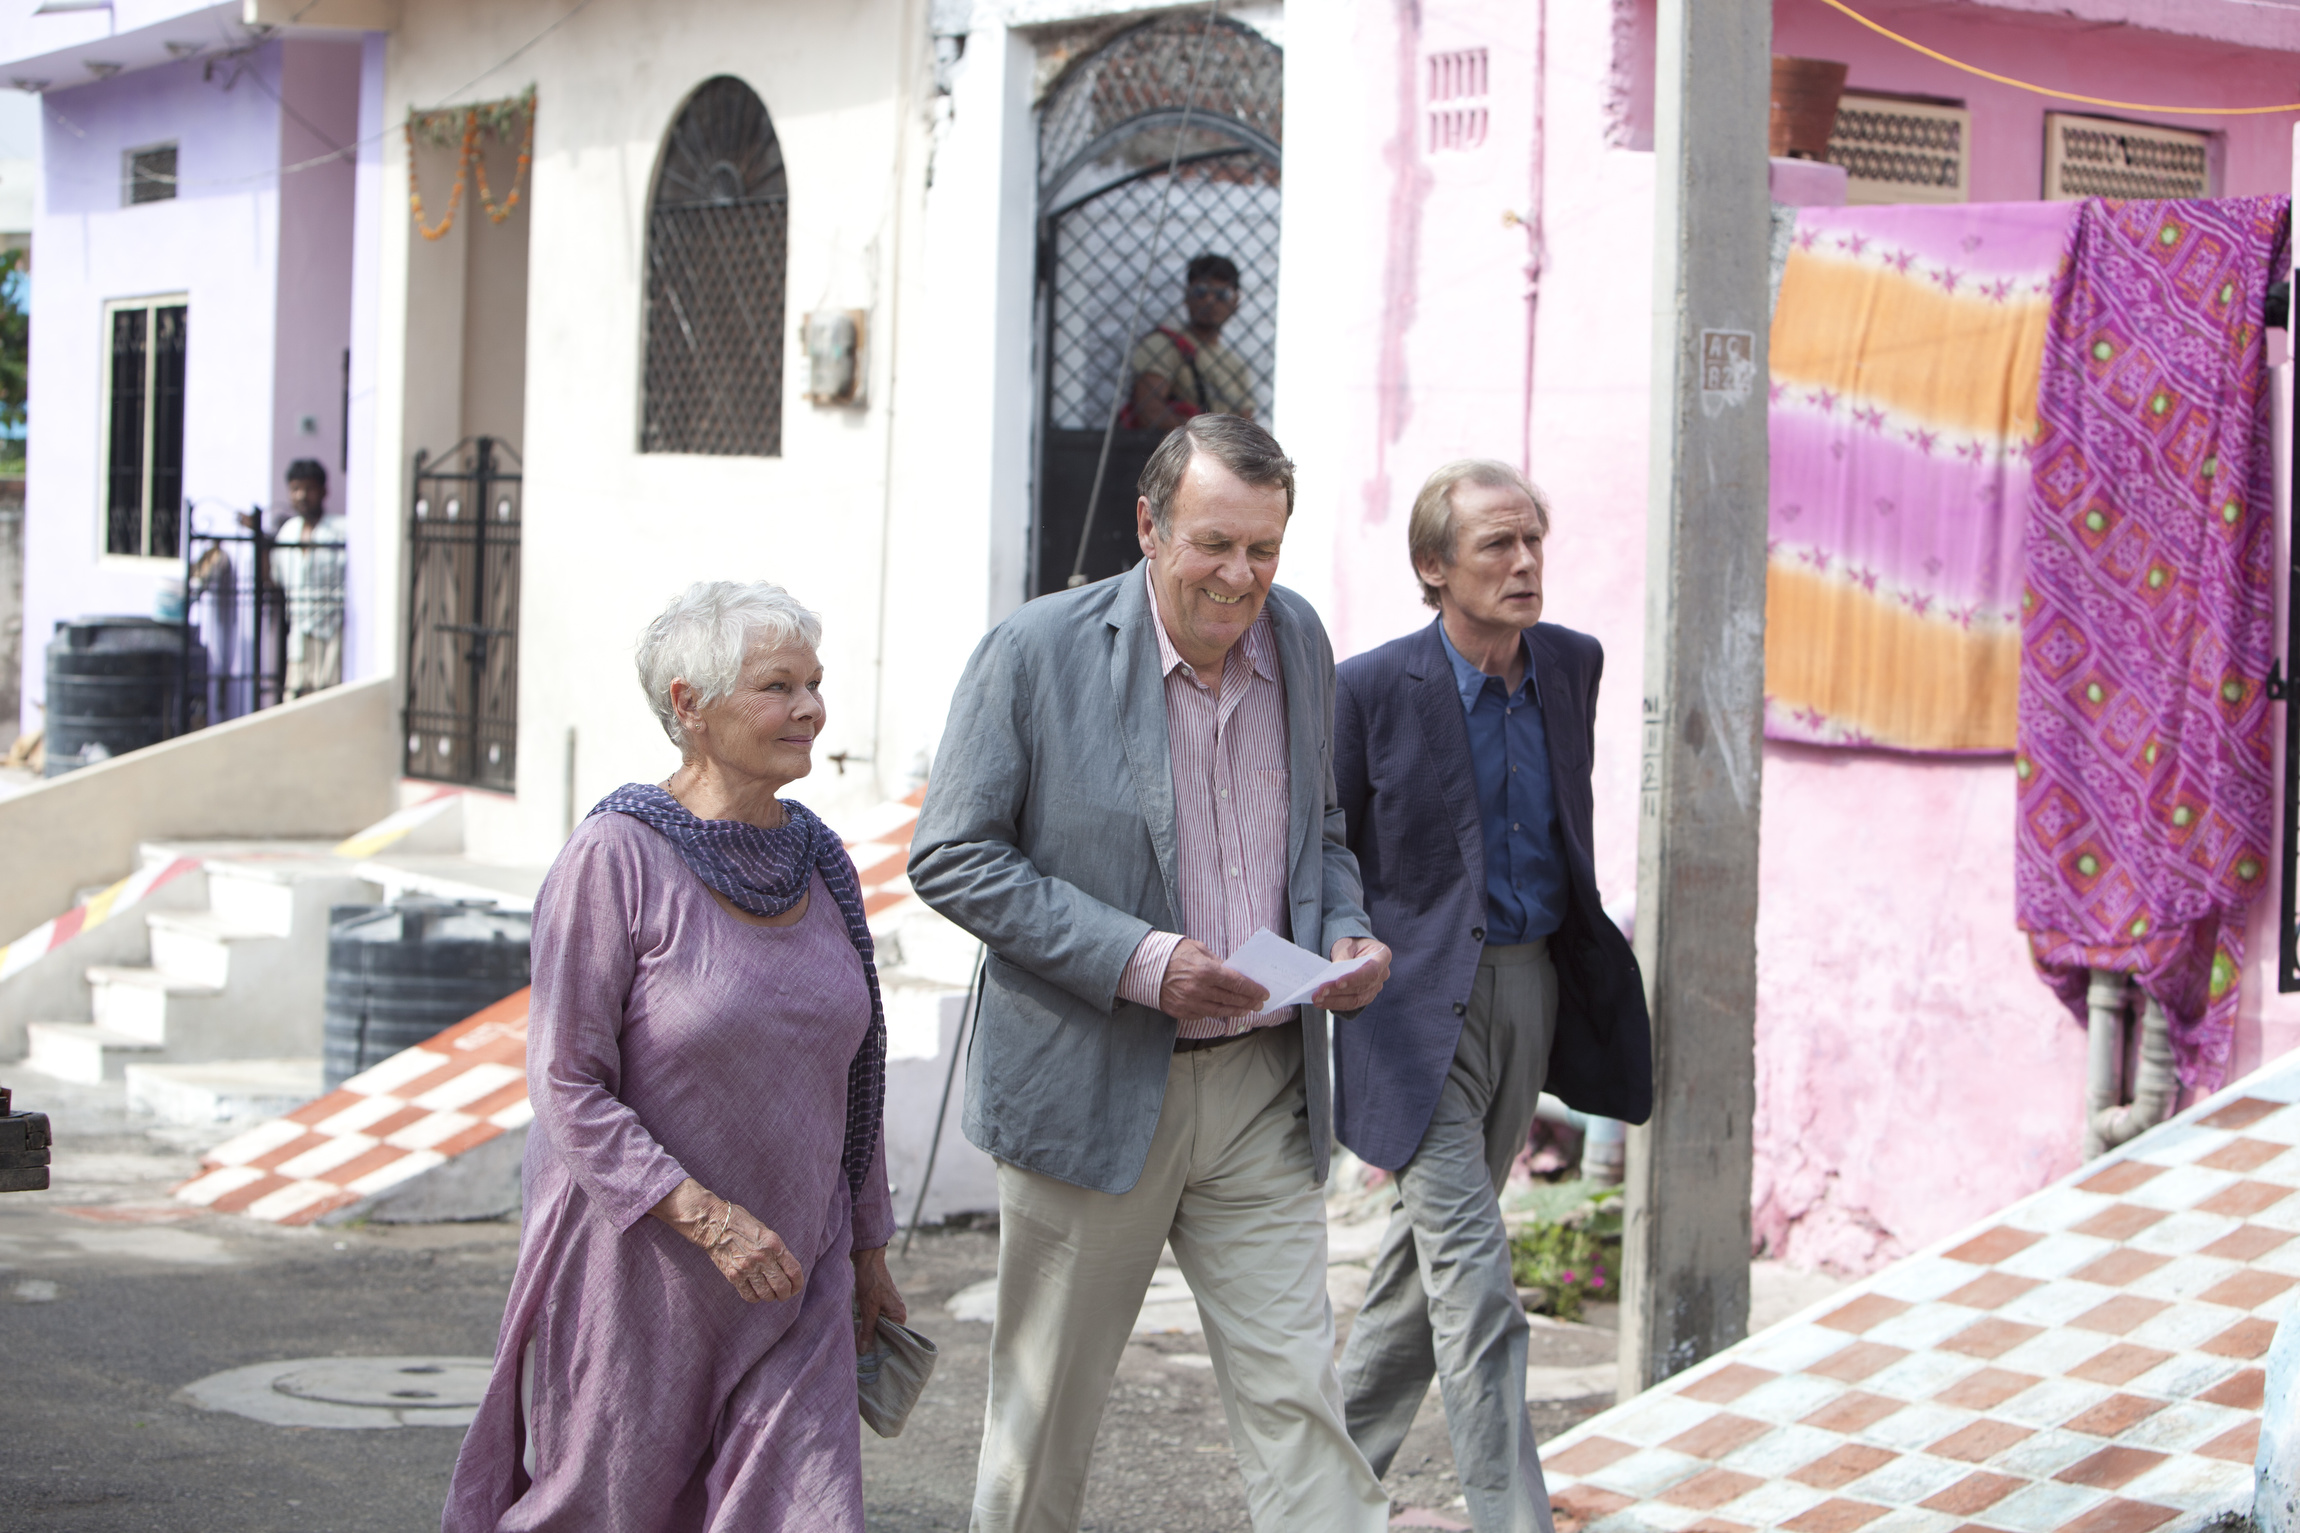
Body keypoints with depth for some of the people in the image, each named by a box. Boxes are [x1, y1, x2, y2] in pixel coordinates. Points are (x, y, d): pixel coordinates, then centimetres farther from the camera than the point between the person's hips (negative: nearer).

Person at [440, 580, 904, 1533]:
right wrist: (710, 1219, -22)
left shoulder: (818, 863, 6)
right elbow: (568, 1089, -15)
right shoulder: (616, 856, -13)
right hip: (638, 1268, -5)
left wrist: (867, 1246, 17)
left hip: (792, 1279, 5)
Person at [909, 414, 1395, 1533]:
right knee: (1045, 1411, 11)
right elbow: (950, 856, -10)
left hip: (1263, 1092, 3)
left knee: (1298, 1401, -1)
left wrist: (1345, 933, -3)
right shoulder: (1038, 652, -11)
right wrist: (1136, 960, -20)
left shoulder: (1298, 641, 5)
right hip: (1092, 1087, -3)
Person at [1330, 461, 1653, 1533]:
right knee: (1471, 1277, -11)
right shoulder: (1371, 688, -13)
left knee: (1431, 1241, 16)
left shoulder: (1573, 665, 4)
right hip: (1420, 1000, -6)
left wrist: (1586, 947, 23)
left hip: (1531, 982, 6)